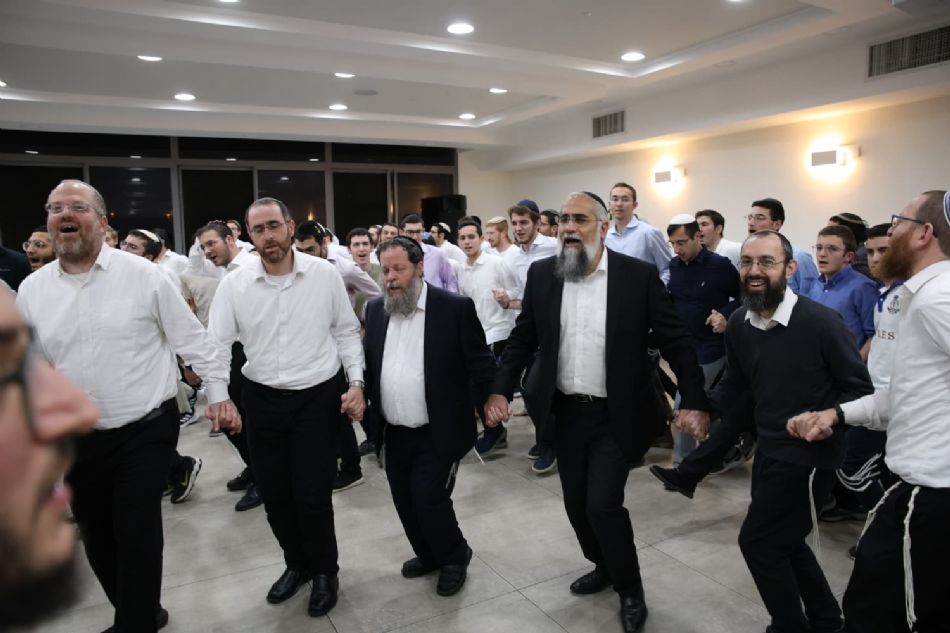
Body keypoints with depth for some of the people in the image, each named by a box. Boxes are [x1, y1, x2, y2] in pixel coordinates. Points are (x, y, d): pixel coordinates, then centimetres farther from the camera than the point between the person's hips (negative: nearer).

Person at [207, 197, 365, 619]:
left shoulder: (325, 275, -7)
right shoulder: (234, 284, -4)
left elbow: (346, 333, 1)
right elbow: (217, 345, -3)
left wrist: (356, 383, -7)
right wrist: (217, 399, -15)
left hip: (319, 398, -2)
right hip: (262, 400, 3)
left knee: (313, 495, 3)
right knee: (273, 494, 14)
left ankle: (325, 572, 31)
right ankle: (297, 564, 41)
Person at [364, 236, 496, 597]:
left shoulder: (455, 308, -11)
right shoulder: (375, 309, 3)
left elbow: (480, 363, -7)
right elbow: (369, 363, 12)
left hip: (438, 433, -5)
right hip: (394, 433, 6)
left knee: (429, 500, -3)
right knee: (405, 503, 15)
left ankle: (455, 557, 25)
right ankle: (429, 555, 40)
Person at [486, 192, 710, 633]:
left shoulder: (639, 275, -10)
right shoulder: (541, 274, -1)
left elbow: (676, 341, -7)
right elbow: (522, 340, 5)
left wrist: (694, 401, -12)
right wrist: (500, 391, -3)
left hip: (616, 415, -4)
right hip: (566, 412, 4)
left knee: (603, 504, -5)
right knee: (576, 502, 14)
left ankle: (630, 589, 22)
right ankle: (603, 567, 42)